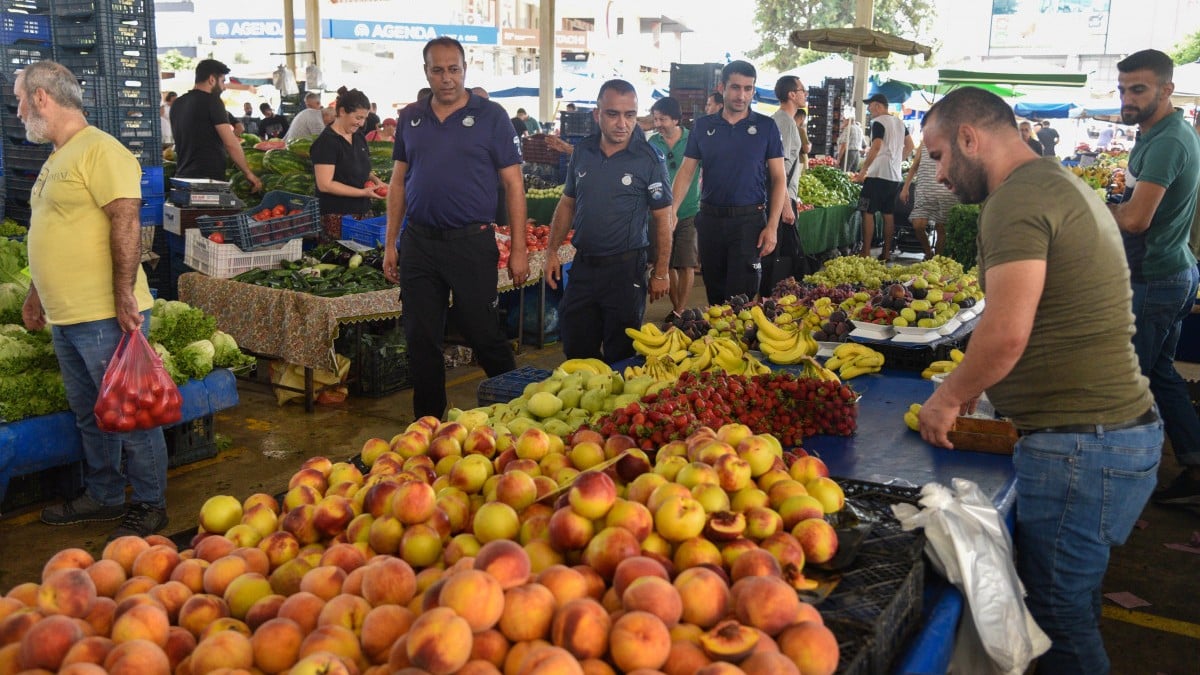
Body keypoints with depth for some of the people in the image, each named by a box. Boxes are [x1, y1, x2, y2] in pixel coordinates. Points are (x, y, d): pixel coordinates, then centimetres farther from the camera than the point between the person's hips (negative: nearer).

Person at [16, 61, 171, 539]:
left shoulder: (99, 151, -13)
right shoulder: (57, 158, 17)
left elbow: (126, 224, -21)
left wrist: (125, 297, -25)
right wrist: (38, 295, 27)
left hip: (106, 317, -9)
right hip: (66, 318, 10)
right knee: (89, 415, 18)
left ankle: (150, 505, 14)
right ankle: (103, 497, 32)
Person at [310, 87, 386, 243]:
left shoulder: (359, 138, 14)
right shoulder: (327, 142, -10)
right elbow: (325, 184, -16)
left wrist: (375, 180, 6)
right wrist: (363, 192, -16)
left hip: (364, 213, 7)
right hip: (338, 218, -7)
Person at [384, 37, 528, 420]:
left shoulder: (490, 116, -2)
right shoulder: (411, 117, 10)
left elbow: (513, 183, -3)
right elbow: (399, 181, 14)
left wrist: (518, 248, -8)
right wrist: (390, 244, 8)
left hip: (472, 243, -4)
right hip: (418, 244, 4)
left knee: (484, 335, 1)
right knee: (421, 340, 8)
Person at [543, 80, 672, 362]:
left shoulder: (650, 160, -9)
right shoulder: (582, 152, 3)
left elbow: (662, 219, -6)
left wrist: (661, 273, -6)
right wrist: (552, 251, 7)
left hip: (625, 267, -4)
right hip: (583, 264, 4)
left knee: (620, 354, 7)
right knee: (576, 348, 13)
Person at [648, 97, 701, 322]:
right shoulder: (653, 142, 3)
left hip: (688, 212, -3)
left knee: (686, 265, -2)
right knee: (667, 264, 8)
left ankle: (681, 311, 8)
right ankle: (676, 306, 23)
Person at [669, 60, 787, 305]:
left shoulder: (766, 126, 0)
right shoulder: (703, 126, 5)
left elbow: (778, 178, 0)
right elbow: (686, 172, 4)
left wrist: (772, 227, -9)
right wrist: (671, 212, -12)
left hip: (749, 220, -2)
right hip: (710, 218, 3)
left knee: (741, 296, -7)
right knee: (714, 292, 13)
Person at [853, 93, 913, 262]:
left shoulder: (878, 122, -9)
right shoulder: (900, 123, 16)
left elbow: (875, 148, -18)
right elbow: (909, 147, 20)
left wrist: (863, 171, -15)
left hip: (878, 174, -8)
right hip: (895, 176, 8)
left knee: (868, 212, -6)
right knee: (888, 214, 10)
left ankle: (866, 252, -8)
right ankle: (886, 252, 13)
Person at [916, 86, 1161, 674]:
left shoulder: (1018, 197, -14)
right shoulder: (1063, 185, 19)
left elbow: (1007, 334, -23)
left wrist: (949, 398, -7)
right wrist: (971, 384, 18)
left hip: (1079, 446, -10)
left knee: (1056, 614, 0)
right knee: (1073, 606, 20)